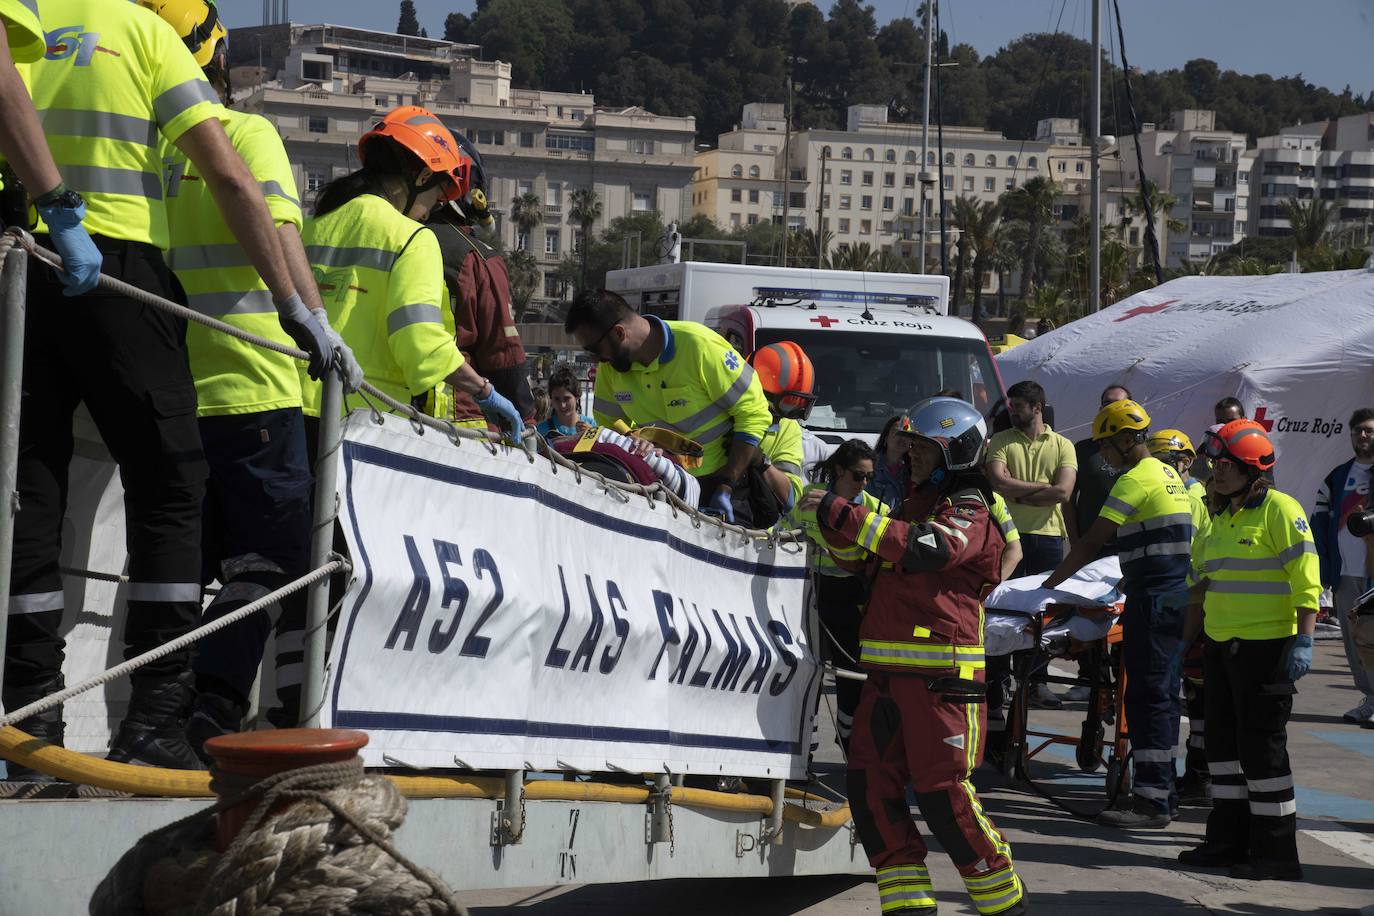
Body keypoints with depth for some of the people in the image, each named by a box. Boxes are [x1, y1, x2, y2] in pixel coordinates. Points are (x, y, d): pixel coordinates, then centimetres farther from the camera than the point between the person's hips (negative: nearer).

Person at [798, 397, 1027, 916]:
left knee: (943, 795, -8)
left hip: (939, 677, -8)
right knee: (870, 788, 1)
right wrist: (825, 516, 6)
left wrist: (842, 513, -26)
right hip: (887, 673, 8)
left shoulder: (970, 515, -5)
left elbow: (920, 548, -25)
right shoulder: (912, 506, 22)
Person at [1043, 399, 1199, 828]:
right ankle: (1163, 788, 20)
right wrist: (1131, 578, 34)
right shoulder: (1168, 475, 18)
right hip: (1178, 594, 10)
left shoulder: (1136, 479, -11)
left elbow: (1091, 542, -13)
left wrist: (1048, 584, -6)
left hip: (1153, 599, -10)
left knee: (1147, 694, -10)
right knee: (1162, 691, 14)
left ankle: (1151, 801, -12)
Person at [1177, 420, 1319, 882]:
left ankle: (1276, 852, 1)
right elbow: (1202, 588, 23)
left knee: (1262, 745, -6)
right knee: (1225, 740, 12)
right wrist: (1186, 642, 22)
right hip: (1221, 646, 9)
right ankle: (1230, 839, 21)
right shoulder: (1220, 521, 16)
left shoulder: (1280, 510, -10)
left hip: (1266, 646, -9)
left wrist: (1303, 641, -22)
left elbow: (1306, 579, -16)